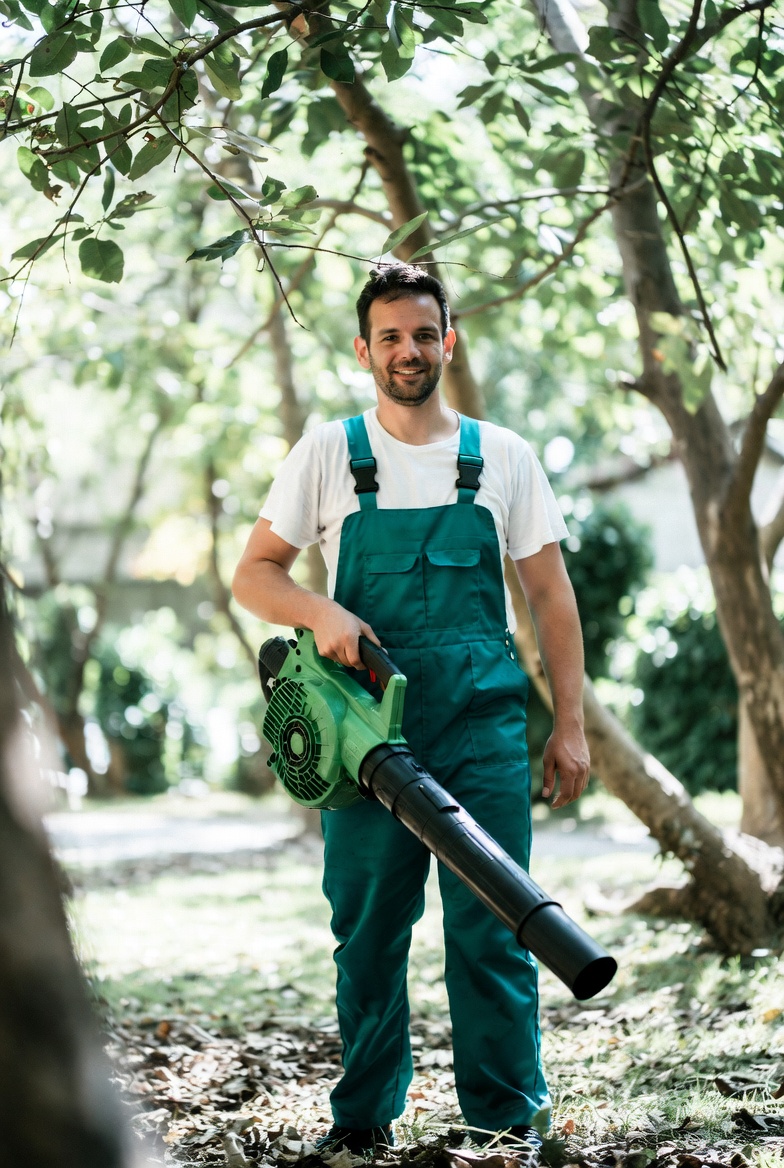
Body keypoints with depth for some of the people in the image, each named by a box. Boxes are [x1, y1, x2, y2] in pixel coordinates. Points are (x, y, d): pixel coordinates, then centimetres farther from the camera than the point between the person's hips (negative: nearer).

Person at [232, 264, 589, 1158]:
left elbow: (550, 596, 10)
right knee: (367, 929, 5)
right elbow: (253, 574, 6)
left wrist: (569, 725, 3)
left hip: (483, 724, 0)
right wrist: (321, 612, -15)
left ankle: (507, 1118, 8)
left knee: (489, 927, -2)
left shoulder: (502, 456, 9)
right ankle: (364, 1117, 18)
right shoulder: (329, 453, 6)